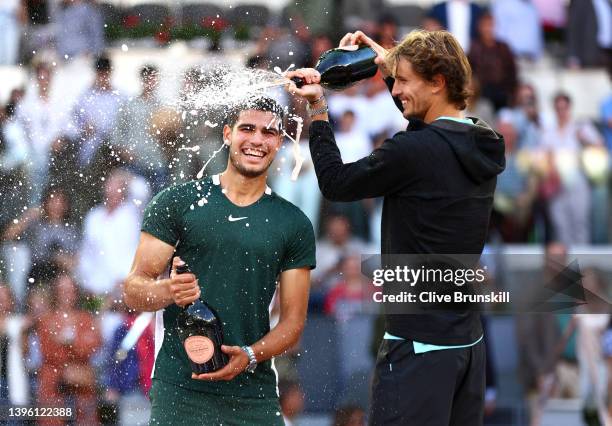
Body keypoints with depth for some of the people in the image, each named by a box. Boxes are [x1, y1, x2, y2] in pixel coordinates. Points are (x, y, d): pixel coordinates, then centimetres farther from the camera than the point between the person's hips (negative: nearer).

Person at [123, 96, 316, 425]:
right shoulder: (178, 202, 4)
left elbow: (293, 320, 8)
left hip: (255, 395, 2)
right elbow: (133, 290, 1)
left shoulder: (294, 224, 10)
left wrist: (249, 355, -10)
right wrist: (168, 291, -20)